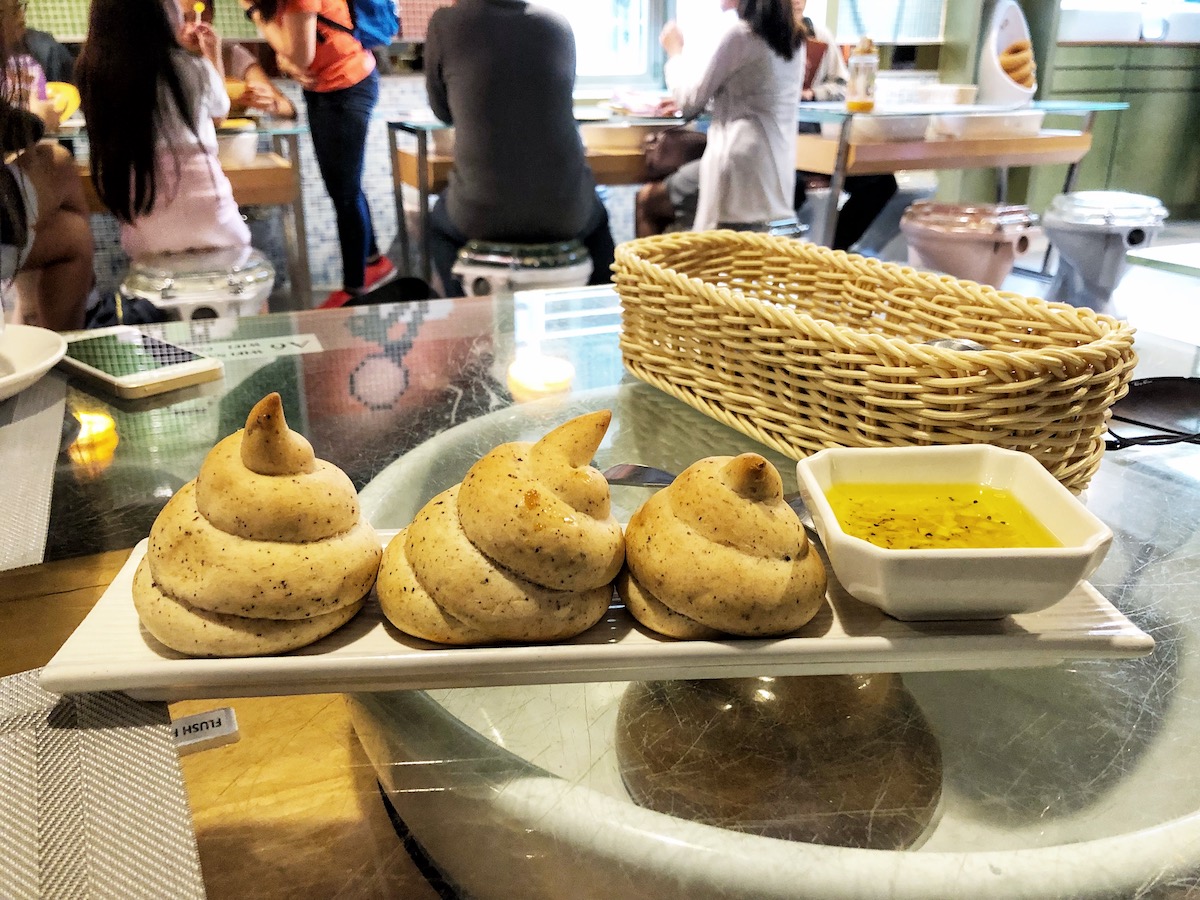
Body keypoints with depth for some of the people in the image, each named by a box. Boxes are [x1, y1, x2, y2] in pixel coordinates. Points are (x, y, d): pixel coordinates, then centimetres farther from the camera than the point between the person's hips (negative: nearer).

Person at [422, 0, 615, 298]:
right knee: (595, 218, 36)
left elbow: (443, 111, 11)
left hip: (480, 217, -1)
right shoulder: (558, 25, 5)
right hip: (564, 212, 2)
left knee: (439, 221, 33)